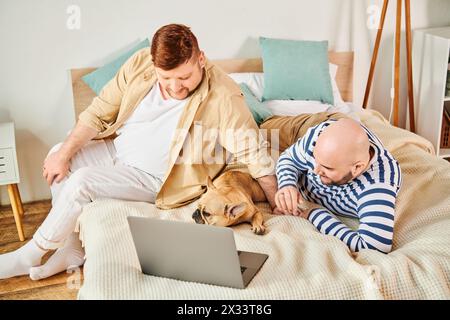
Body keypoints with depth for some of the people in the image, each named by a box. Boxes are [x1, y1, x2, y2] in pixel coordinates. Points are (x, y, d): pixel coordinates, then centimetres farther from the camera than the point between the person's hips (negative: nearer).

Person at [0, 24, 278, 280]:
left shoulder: (223, 97, -26)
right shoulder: (140, 64, -12)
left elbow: (254, 154, -21)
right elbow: (99, 113, -4)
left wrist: (279, 205, -22)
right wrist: (64, 154, -5)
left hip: (154, 177, -7)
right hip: (117, 149, 7)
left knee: (81, 182, -22)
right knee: (59, 157, 1)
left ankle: (29, 256, 1)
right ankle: (73, 248, 9)